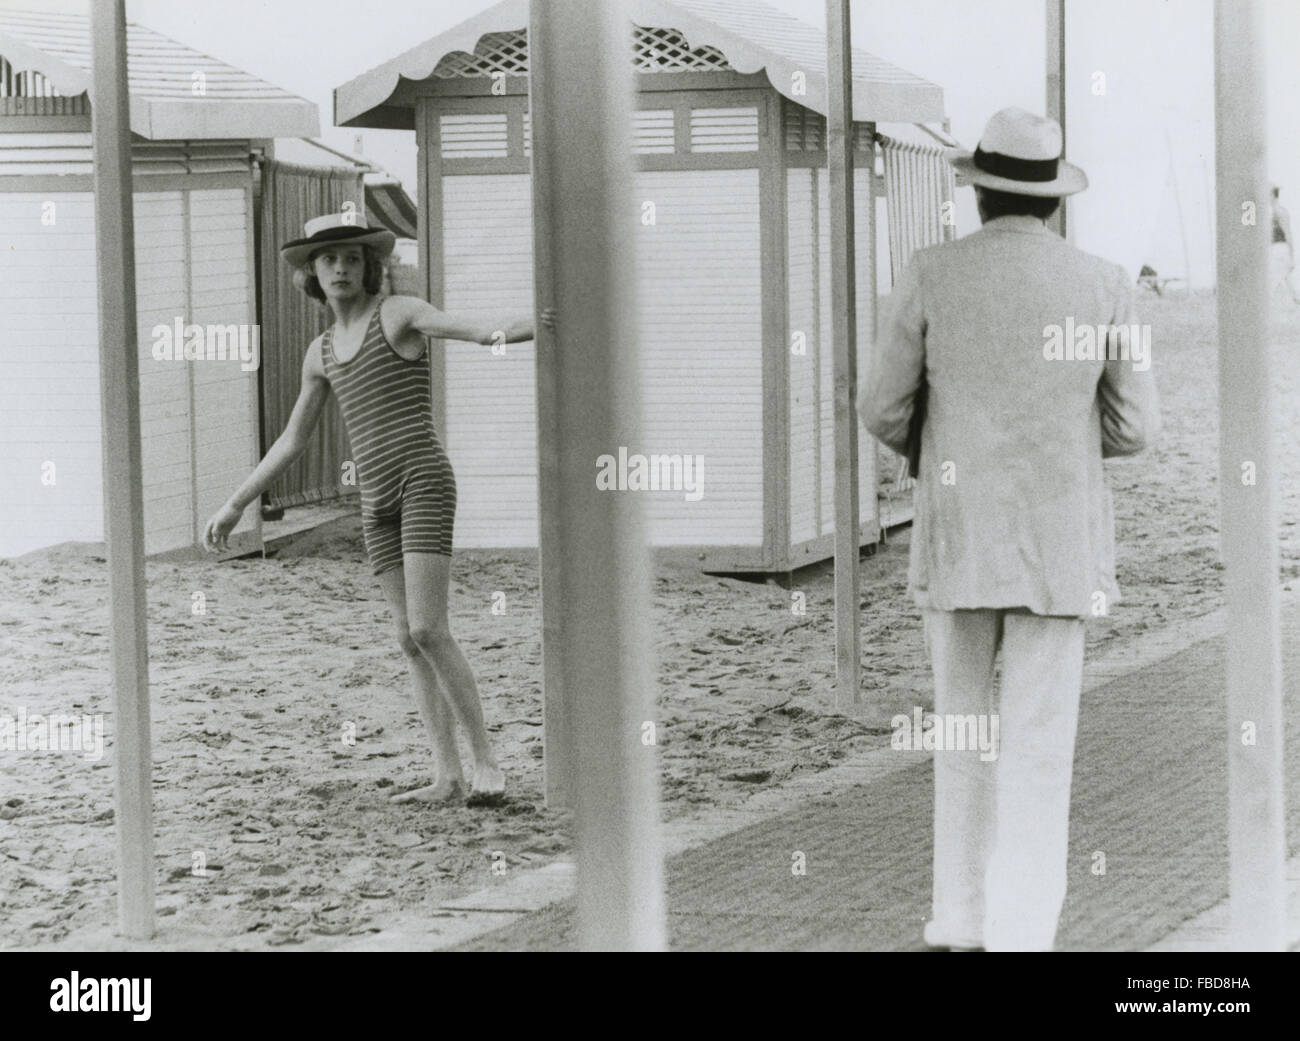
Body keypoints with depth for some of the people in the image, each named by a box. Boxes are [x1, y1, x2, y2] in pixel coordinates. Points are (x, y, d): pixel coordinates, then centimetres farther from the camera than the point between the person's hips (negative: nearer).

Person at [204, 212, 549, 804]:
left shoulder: (399, 311, -2)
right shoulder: (323, 352, 18)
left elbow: (454, 326, -25)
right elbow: (292, 441, 25)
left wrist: (502, 334, -47)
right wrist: (236, 504, 23)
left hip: (423, 481, -7)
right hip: (378, 501, 7)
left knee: (426, 631, -17)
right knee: (412, 641, 4)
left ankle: (484, 758, -7)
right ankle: (448, 776, 6)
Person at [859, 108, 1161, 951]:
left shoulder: (933, 276, -5)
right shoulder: (1103, 287, -4)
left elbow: (882, 408, 2)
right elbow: (1133, 430, 1)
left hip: (958, 539, 1)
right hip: (1061, 543, -1)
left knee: (963, 728, 17)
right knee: (1038, 749, 1)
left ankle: (961, 922, 20)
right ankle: (1020, 937, -5)